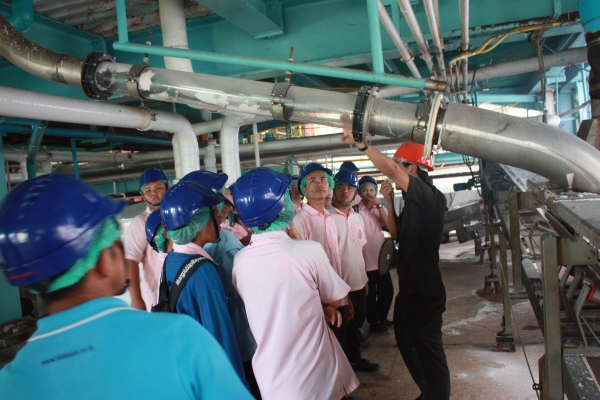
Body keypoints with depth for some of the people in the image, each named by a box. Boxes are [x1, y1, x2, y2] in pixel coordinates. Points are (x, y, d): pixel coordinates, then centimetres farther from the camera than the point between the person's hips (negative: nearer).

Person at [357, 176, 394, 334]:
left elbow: (388, 225, -9)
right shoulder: (356, 209, -10)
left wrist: (379, 205, -14)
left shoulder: (380, 208, 6)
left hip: (381, 256, 5)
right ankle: (374, 322, 25)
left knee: (387, 290, 13)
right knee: (370, 293, 6)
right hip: (365, 258, -5)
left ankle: (381, 318, 34)